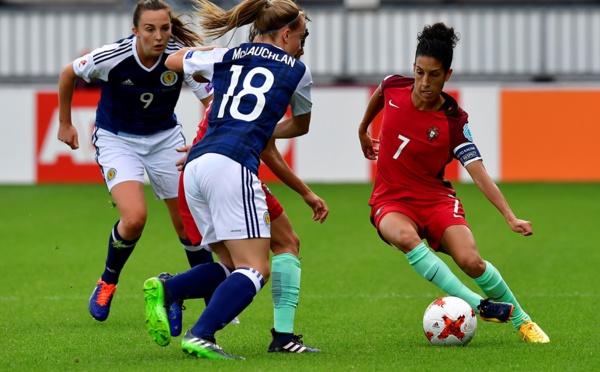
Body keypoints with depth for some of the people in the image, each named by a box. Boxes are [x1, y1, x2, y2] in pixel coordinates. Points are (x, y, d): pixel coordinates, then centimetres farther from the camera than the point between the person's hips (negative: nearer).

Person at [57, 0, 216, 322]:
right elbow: (68, 73, -6)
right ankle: (107, 282, 5)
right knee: (135, 217, -22)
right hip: (116, 139, -3)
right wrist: (65, 123, 3)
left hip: (164, 137, 3)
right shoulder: (111, 57, -25)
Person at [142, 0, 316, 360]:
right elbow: (301, 125, 33)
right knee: (256, 270, -6)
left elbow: (172, 61, 40)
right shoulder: (296, 70, 14)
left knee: (232, 267, 15)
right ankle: (201, 336, -25)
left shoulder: (226, 57, 21)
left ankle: (165, 290, -8)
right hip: (233, 166, -6)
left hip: (195, 166, 6)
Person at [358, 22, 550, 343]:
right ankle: (479, 305, -33)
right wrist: (363, 130, 32)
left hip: (435, 198, -2)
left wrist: (510, 217, -32)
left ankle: (520, 319, 4)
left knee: (470, 261, -24)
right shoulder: (394, 87, -7)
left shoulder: (453, 121, -15)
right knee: (406, 237, -36)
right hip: (391, 200, 2)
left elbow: (478, 173, -21)